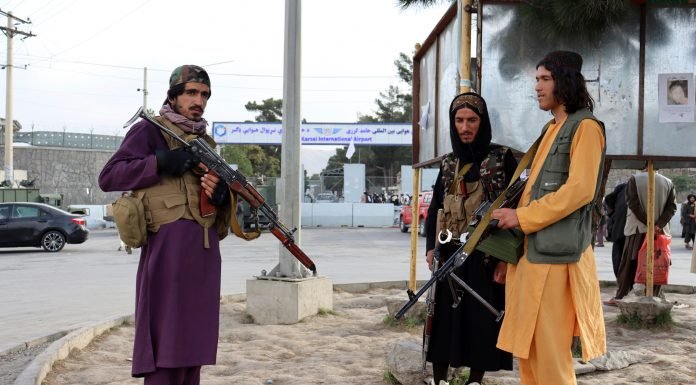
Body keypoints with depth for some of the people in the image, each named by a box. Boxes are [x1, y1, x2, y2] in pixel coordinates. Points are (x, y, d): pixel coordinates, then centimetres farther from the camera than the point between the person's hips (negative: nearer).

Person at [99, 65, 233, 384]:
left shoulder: (204, 140, 20)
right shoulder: (150, 130, 0)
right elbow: (108, 177, -7)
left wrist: (221, 194, -2)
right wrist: (159, 162, -17)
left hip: (204, 251, 7)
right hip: (169, 246, -7)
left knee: (193, 339, 10)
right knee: (166, 339, -6)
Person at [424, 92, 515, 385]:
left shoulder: (502, 158, -1)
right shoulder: (448, 163, 12)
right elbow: (434, 209, 13)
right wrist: (431, 247, -1)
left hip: (487, 255, -4)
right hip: (450, 254, 4)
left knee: (482, 320, -1)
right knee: (443, 318, 3)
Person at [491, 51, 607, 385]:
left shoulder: (585, 127, -6)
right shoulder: (551, 128, 21)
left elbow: (579, 190, -17)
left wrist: (522, 217, -14)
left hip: (556, 254, -9)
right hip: (530, 251, 9)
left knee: (549, 349, -4)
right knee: (526, 346, 11)